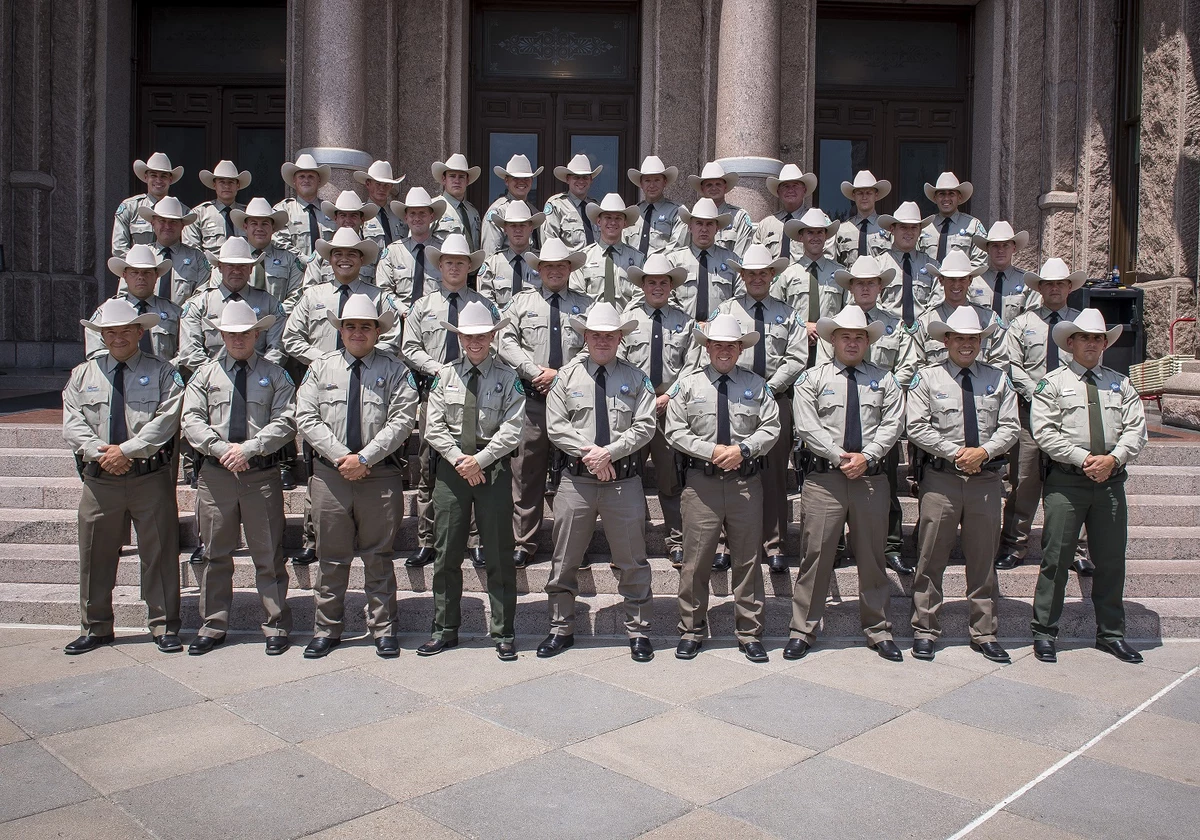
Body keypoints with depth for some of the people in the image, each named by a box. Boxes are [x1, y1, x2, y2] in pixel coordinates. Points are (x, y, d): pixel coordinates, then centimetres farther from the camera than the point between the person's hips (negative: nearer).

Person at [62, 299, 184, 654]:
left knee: (159, 554, 2)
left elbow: (165, 421, -10)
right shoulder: (82, 375, 12)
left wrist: (126, 450, -17)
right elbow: (73, 424, 2)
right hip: (99, 479, 3)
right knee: (95, 556, 10)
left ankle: (164, 627, 13)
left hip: (151, 478, -3)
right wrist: (101, 453, -13)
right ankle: (96, 628, 25)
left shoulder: (162, 373, 2)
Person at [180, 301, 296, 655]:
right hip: (215, 473, 2)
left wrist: (249, 448, -15)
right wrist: (222, 448, -12)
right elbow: (191, 420, 3)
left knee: (269, 555, 2)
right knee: (215, 554, 9)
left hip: (262, 473, -2)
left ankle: (276, 626, 12)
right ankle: (213, 626, 20)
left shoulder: (275, 375, 7)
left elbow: (284, 422, -4)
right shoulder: (205, 374, 12)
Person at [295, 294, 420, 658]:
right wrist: (341, 456, -10)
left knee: (378, 556, 6)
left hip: (380, 475, -1)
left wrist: (365, 457, -14)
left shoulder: (395, 371, 4)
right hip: (330, 474, 2)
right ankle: (327, 630, 20)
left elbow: (401, 421, -6)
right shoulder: (320, 368, 10)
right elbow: (306, 418, 1)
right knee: (331, 557, 8)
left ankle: (383, 630, 17)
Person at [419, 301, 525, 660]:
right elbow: (434, 426, 3)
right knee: (447, 552, 7)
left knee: (498, 553, 3)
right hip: (451, 467, 2)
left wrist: (479, 459, -13)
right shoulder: (445, 374, 7)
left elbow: (511, 429, -7)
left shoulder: (508, 378, 1)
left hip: (493, 468, -2)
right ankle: (445, 629, 20)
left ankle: (503, 633, 13)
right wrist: (459, 459, -9)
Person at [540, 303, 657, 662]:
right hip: (576, 480, 1)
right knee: (564, 561, 7)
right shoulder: (567, 376, 7)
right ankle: (561, 630, 22)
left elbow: (644, 427, -4)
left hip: (624, 481, 0)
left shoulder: (636, 379, 6)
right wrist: (588, 452, -13)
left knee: (633, 563, 6)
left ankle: (638, 633, 19)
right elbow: (555, 426, -1)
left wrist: (610, 451, -15)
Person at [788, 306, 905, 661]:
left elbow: (892, 425, 3)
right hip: (824, 476, -2)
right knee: (816, 554, -1)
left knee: (872, 555, 9)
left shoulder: (885, 381, 12)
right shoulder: (812, 379, 6)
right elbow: (808, 427, -4)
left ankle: (878, 631, 21)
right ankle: (802, 631, 8)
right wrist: (841, 457, -12)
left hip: (871, 477, 2)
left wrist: (866, 457, -11)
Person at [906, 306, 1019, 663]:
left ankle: (984, 634, 20)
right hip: (941, 477, -2)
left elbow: (1009, 427, 6)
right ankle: (925, 632, 12)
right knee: (931, 559, 1)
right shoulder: (927, 377, 2)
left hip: (987, 478, 3)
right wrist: (955, 452, -12)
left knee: (983, 560, 10)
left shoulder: (998, 378, 10)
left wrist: (983, 451, -12)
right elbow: (917, 427, -5)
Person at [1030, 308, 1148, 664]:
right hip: (1066, 480, -4)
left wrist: (1113, 459, -11)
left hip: (1111, 480, 4)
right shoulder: (1053, 383, 3)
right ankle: (1044, 633, 8)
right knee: (1056, 558, -2)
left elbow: (1136, 430, 6)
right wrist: (1084, 459, -14)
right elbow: (1044, 432, -7)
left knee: (1111, 560, 10)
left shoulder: (1120, 384, 15)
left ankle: (1111, 634, 24)